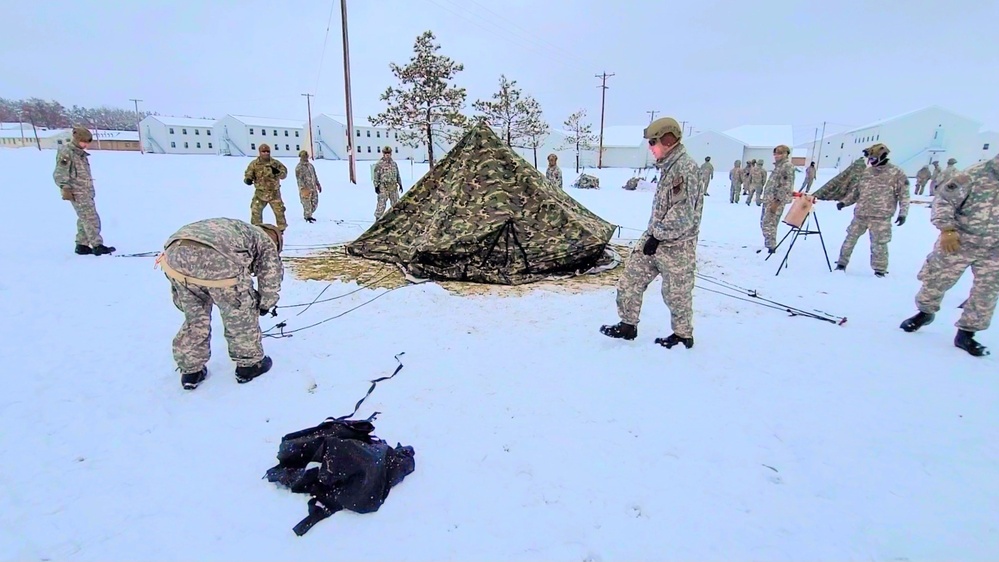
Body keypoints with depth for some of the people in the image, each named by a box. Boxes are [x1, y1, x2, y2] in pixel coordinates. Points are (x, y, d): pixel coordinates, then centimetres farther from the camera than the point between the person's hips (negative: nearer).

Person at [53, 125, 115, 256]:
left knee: (84, 219, 10)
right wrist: (65, 188, -17)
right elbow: (59, 174, -11)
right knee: (91, 218, -14)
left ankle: (82, 245, 16)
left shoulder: (81, 153, 19)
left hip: (86, 192, 9)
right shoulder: (66, 152, -8)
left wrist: (91, 190, 24)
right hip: (77, 193, -9)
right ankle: (97, 246, -16)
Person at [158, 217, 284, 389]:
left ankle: (191, 370, 37)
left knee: (194, 317, 27)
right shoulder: (266, 241, 26)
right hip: (219, 260, -6)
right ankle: (249, 364, 32)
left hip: (176, 253, 7)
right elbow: (271, 279, 23)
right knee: (241, 315, 17)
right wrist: (264, 305, 40)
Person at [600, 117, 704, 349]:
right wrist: (653, 233, 14)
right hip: (655, 237, 9)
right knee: (629, 280, 9)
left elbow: (683, 214, -23)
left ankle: (683, 335, 27)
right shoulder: (669, 166, 11)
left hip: (676, 245, -9)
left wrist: (658, 236, -17)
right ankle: (628, 325, 22)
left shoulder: (686, 167, -18)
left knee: (676, 292, 7)